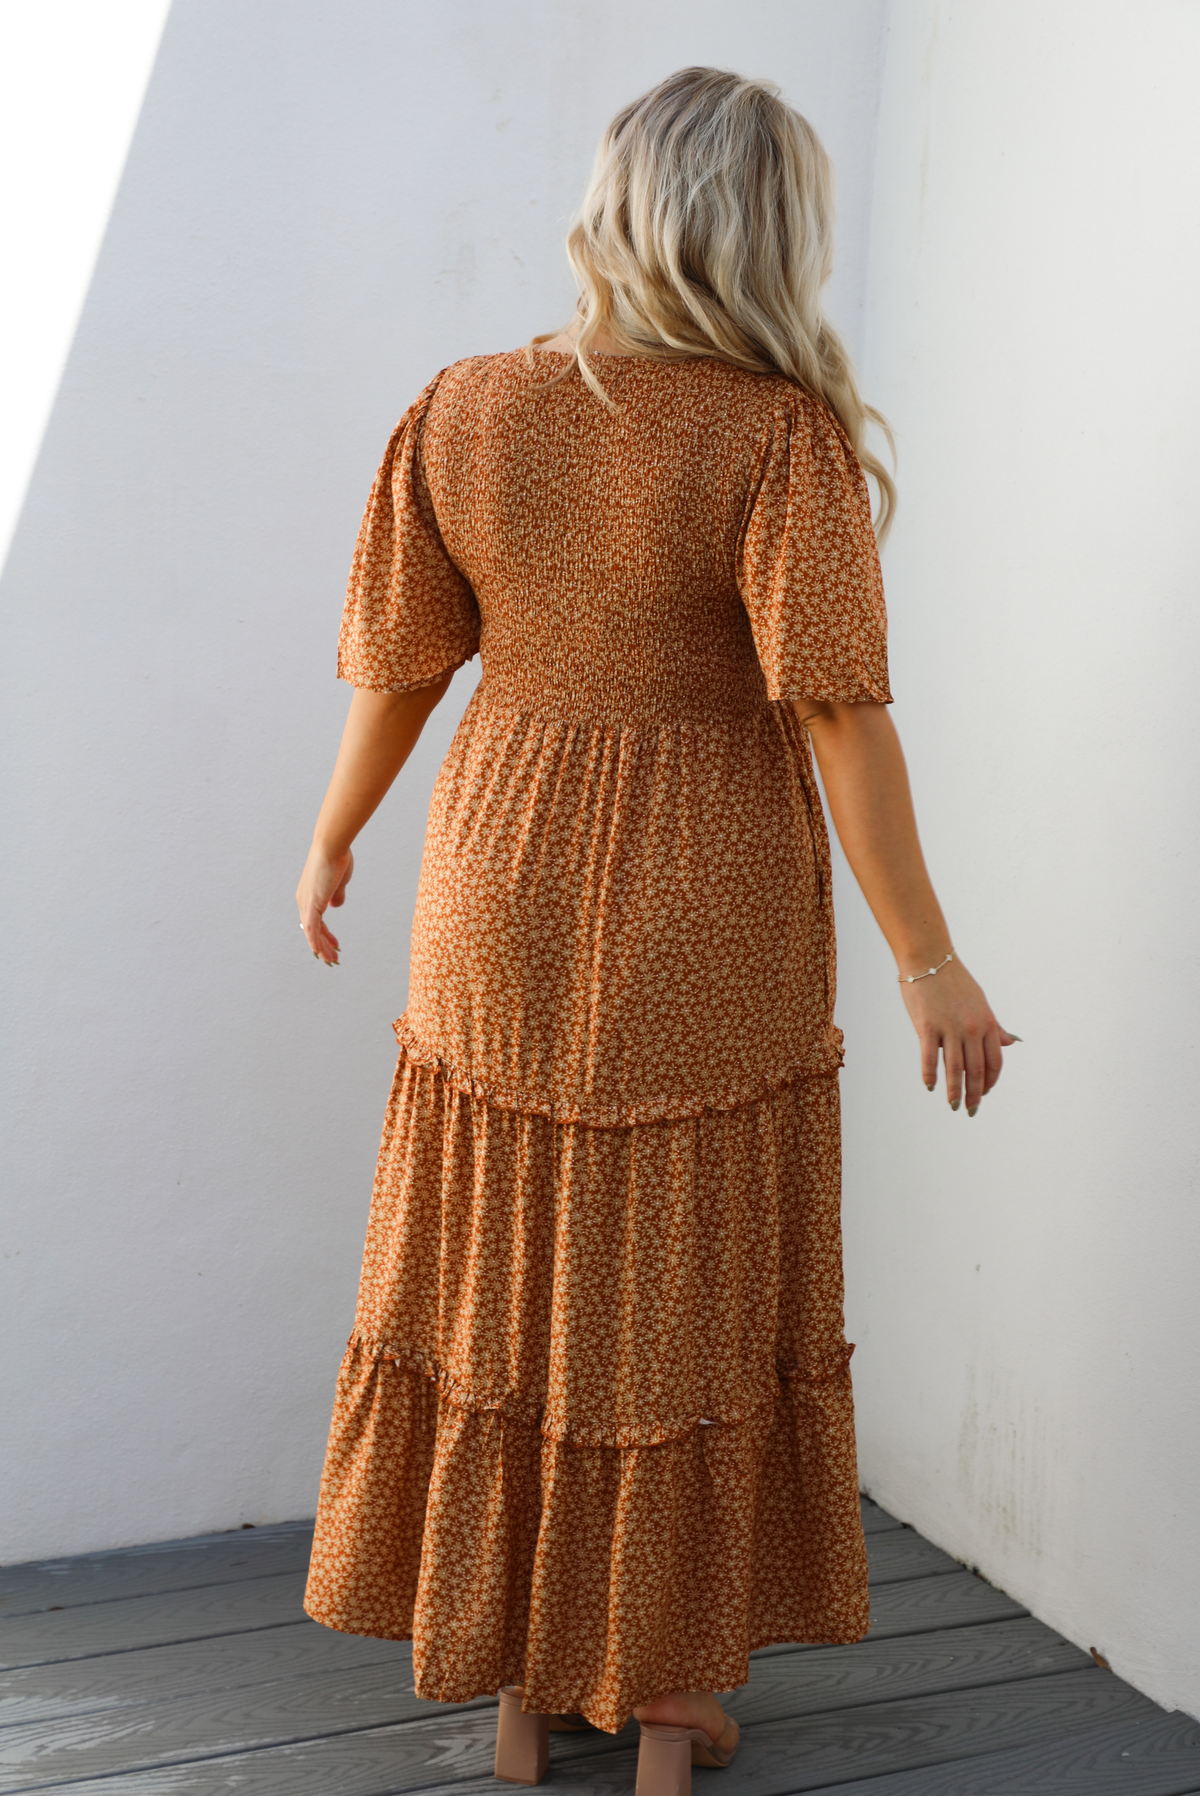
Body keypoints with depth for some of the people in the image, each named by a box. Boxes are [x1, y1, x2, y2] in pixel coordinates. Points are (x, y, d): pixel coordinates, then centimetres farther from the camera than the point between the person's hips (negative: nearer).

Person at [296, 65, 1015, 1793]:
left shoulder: (466, 411, -4)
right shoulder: (781, 436, -15)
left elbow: (396, 666, 2)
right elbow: (838, 712, -18)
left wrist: (332, 841, 18)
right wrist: (926, 957, -11)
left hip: (508, 906, 3)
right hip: (708, 936, -3)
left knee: (510, 1284, 15)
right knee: (686, 1304, 11)